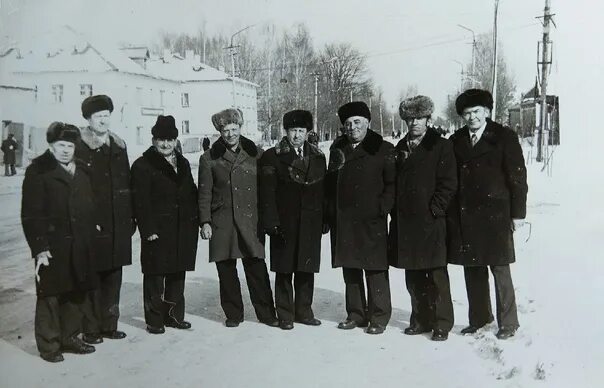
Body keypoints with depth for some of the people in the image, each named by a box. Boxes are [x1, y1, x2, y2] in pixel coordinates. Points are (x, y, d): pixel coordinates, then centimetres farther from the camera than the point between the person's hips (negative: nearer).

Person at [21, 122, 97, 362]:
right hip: (52, 247, -6)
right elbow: (31, 214, -11)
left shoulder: (82, 171, 12)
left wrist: (89, 240, 8)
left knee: (76, 293, 13)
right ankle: (48, 345, 16)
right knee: (50, 296, 3)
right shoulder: (38, 171, -6)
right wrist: (39, 247, -17)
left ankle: (69, 337, 28)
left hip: (80, 246, 6)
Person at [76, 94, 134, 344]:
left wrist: (130, 217, 10)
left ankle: (109, 325, 23)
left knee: (113, 276, 11)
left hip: (119, 224, 6)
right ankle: (90, 329, 11)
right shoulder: (79, 149, -5)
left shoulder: (119, 146, 13)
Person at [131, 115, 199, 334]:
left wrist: (195, 220, 7)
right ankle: (154, 320, 13)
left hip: (183, 231, 6)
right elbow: (141, 202, -9)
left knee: (177, 275, 13)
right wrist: (148, 230, -15)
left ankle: (174, 315, 25)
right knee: (155, 277, 1)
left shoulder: (183, 163, 15)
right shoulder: (143, 166, -4)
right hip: (157, 232, -6)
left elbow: (192, 194, 18)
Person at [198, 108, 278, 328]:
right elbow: (204, 193, 6)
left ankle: (266, 313, 12)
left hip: (250, 220, 0)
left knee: (256, 268, -2)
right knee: (226, 270, 6)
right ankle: (233, 314, 20)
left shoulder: (256, 154, 8)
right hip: (222, 222, 1)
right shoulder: (210, 159, 6)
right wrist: (205, 222, -2)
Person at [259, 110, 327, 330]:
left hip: (310, 224, 4)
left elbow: (323, 190, 11)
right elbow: (267, 192, -7)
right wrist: (271, 222, -13)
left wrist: (325, 220, 6)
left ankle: (304, 311, 24)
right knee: (284, 271, 4)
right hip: (285, 224, -3)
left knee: (306, 270, 11)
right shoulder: (273, 157, -2)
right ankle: (285, 315, 15)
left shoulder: (318, 157, 11)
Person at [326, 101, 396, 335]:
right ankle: (355, 314, 23)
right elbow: (331, 184, 14)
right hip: (343, 221, 5)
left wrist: (382, 208, -12)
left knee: (375, 271, -1)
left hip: (371, 221, -4)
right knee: (350, 269, 11)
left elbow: (392, 183, -2)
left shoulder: (383, 149, 0)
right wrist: (330, 214, 7)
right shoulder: (338, 149, 13)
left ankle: (379, 318, 11)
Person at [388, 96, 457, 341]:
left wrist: (434, 210, -12)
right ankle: (421, 320, 23)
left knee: (436, 275, 0)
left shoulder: (441, 146, -1)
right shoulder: (401, 148, 15)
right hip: (405, 222, 5)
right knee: (413, 277, 11)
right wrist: (396, 212, 7)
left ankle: (442, 324, 11)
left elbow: (448, 183, -6)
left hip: (431, 221, -5)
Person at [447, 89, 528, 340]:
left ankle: (508, 323, 15)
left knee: (500, 270, 1)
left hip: (495, 215, -4)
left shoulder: (504, 137, 0)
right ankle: (479, 319, 24)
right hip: (464, 218, 4)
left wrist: (517, 213, -5)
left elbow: (517, 176, -2)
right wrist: (451, 215, 4)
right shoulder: (456, 141, 9)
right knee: (473, 270, 10)